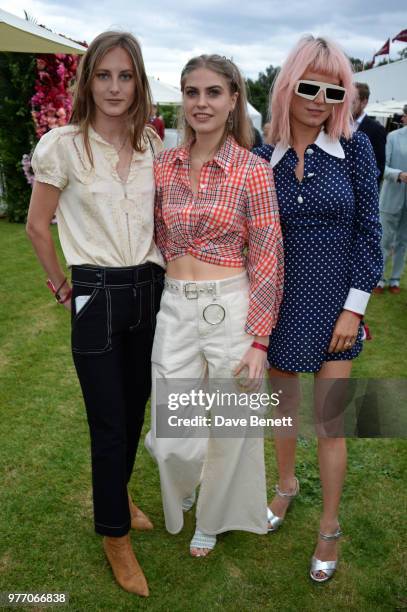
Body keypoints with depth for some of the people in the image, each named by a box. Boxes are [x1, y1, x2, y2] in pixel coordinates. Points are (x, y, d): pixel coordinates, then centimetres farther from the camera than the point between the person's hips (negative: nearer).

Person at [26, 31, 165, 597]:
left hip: (149, 289, 5)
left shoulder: (151, 143, 4)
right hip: (97, 295, -4)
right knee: (109, 421, 4)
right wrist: (62, 287, 0)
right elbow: (37, 225, -3)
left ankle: (119, 493, 42)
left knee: (136, 406, 17)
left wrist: (157, 265, 11)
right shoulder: (63, 144, -9)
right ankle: (115, 534, 24)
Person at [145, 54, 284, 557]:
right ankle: (186, 484, 47)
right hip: (174, 308, 3)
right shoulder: (165, 164, 4)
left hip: (231, 308, -3)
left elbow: (267, 257, -8)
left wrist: (258, 338, -10)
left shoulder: (253, 170, -8)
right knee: (171, 438, 8)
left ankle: (212, 516, 42)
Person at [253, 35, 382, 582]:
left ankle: (330, 526, 26)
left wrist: (355, 307, -10)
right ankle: (287, 485, 44)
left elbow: (368, 230, -6)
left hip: (335, 304, -2)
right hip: (281, 301, 2)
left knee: (330, 421, 4)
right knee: (283, 405, 18)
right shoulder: (265, 157, -2)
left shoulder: (355, 147, -6)